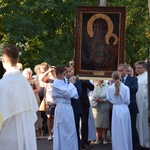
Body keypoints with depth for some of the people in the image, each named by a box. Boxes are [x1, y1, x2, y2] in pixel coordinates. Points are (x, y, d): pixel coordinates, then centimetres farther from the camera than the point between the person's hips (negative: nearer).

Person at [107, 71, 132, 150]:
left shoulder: (110, 88, -9)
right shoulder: (126, 88, -10)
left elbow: (109, 99, 1)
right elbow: (127, 100, -2)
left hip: (115, 109, 0)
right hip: (124, 109, 0)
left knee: (117, 131, 7)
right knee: (125, 130, 10)